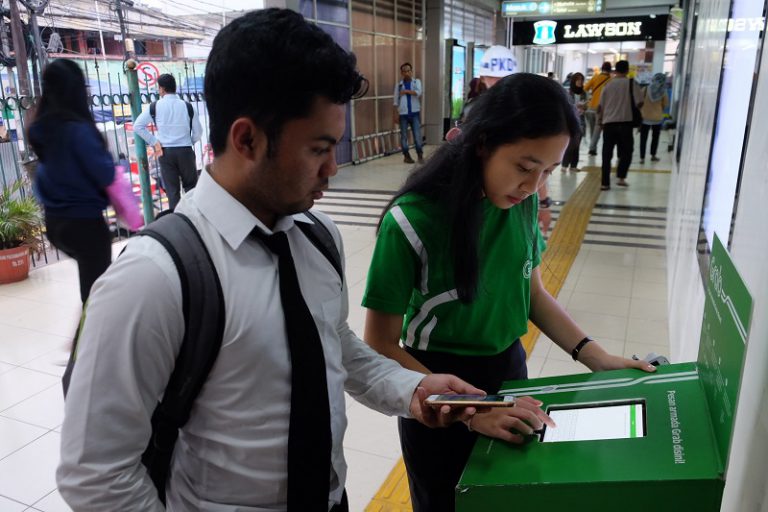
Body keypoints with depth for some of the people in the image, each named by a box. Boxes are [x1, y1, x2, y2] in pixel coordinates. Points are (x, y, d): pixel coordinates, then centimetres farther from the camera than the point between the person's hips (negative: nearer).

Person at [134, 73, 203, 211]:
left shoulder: (155, 106, -1)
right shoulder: (187, 106, 0)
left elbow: (137, 126, -2)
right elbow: (198, 132, 1)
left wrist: (154, 142, 2)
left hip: (165, 152, 0)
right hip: (185, 151, 0)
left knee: (172, 190, 4)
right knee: (190, 188, 10)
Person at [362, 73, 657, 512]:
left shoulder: (523, 201, -8)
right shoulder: (413, 220, -26)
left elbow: (533, 291, 7)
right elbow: (381, 346, -20)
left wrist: (595, 357, -3)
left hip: (510, 370, 5)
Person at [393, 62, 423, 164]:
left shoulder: (417, 81, 5)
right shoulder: (398, 84, 6)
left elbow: (418, 92, -14)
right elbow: (396, 101, 6)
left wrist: (406, 91, -12)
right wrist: (396, 114, 1)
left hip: (415, 113, -1)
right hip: (403, 114, 1)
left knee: (417, 135, -4)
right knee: (404, 136, 5)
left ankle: (420, 156, 3)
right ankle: (406, 156, 14)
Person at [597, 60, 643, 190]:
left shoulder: (608, 85, 6)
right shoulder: (631, 83, -1)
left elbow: (600, 105, 7)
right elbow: (639, 102, -5)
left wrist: (600, 120, 19)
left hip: (609, 122, 2)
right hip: (625, 122, -2)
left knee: (607, 154, 5)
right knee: (626, 151, 13)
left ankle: (605, 183, 3)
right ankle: (621, 177, 0)